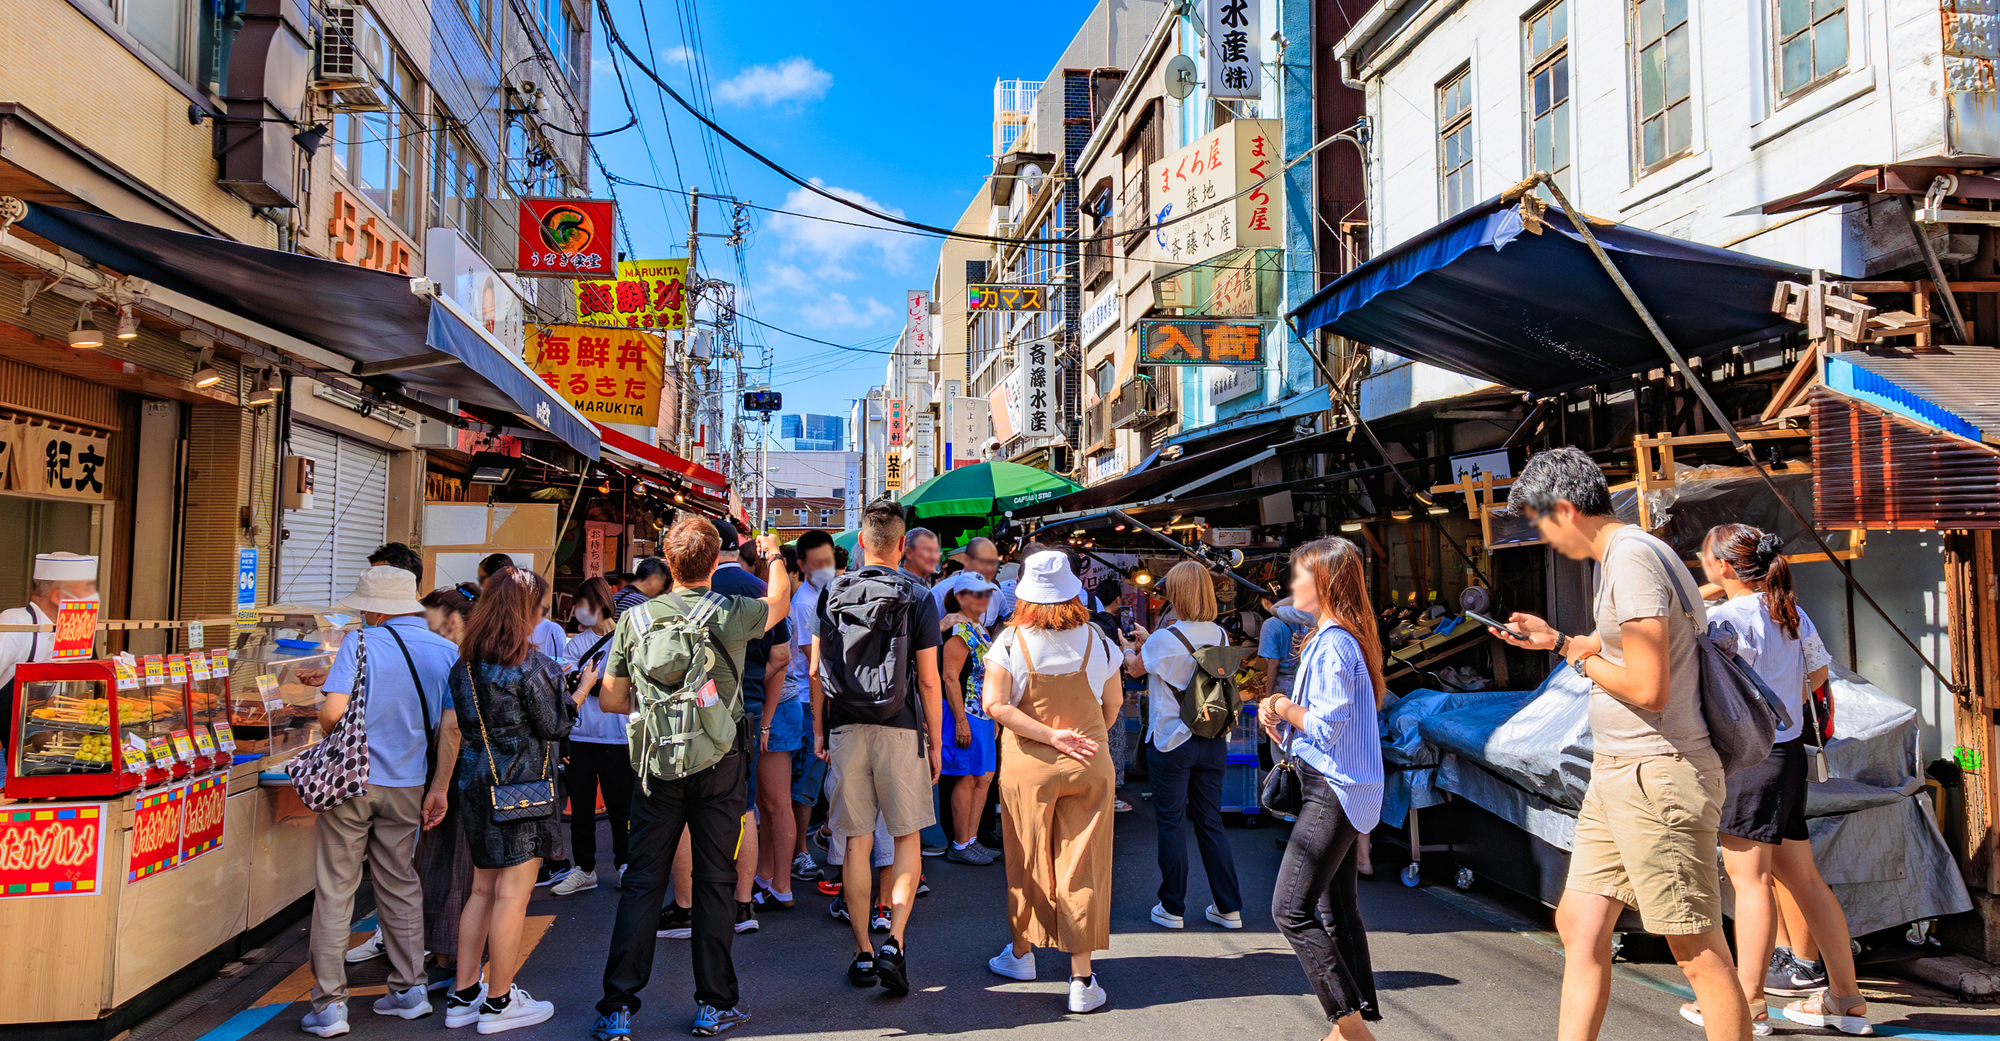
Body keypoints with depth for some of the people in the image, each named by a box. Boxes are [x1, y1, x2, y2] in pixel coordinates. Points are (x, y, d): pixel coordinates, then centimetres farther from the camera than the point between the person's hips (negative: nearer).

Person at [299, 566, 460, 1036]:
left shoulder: (361, 643, -11)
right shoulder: (447, 652, 1)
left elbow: (333, 713, -19)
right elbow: (451, 728, -1)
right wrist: (439, 788, 4)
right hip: (407, 786, 4)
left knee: (334, 891, 6)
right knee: (400, 885, 16)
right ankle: (408, 989, 23)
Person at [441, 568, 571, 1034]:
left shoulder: (465, 662, 7)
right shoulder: (530, 664, -15)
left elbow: (463, 721, 11)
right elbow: (552, 726, -12)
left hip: (477, 782, 8)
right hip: (521, 782, -8)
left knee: (483, 888, 17)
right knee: (513, 893, 1)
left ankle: (463, 994, 23)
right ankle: (498, 1003, 9)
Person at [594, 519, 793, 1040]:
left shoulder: (634, 618, 0)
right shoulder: (733, 613, -5)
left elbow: (611, 698, 6)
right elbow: (780, 598, 18)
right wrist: (773, 552, 36)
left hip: (657, 763, 2)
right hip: (719, 763, -1)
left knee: (643, 880, 7)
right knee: (714, 880, 7)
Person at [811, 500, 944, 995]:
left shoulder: (832, 595, 4)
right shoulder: (918, 598, -3)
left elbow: (816, 672, 5)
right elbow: (928, 680, -5)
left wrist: (820, 731, 14)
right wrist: (935, 743, 4)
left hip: (846, 730, 2)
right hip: (901, 730, -2)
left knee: (856, 844, 9)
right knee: (907, 840, 9)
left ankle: (863, 953, 15)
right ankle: (894, 942, -4)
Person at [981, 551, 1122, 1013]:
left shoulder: (1011, 640, -7)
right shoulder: (1096, 640, 0)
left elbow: (995, 704, -16)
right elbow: (1114, 703, 10)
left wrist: (1050, 736, -14)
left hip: (1027, 766, -1)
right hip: (1088, 766, 1)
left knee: (1028, 862, 14)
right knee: (1082, 867, 4)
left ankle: (1022, 952, 32)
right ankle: (1081, 978, 5)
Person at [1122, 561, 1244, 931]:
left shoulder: (1163, 640, -16)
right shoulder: (1220, 636, 1)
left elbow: (1134, 668, 4)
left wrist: (1126, 647, 26)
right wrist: (1147, 640, 29)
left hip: (1171, 742, -5)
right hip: (1214, 741, 5)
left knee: (1171, 823, 6)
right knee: (1210, 821, 13)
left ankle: (1172, 908, 14)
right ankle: (1229, 908, 17)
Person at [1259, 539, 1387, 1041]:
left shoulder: (1332, 643, -17)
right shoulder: (1345, 637, 14)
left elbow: (1326, 726, -21)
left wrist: (1285, 709, -6)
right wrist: (1282, 718, 5)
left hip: (1332, 792, -11)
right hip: (1347, 791, 11)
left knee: (1290, 910, -10)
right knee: (1339, 909, 14)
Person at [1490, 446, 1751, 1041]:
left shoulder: (1632, 558, -17)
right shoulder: (1619, 556, 15)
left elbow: (1647, 687, -23)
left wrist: (1583, 662, -7)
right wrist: (1557, 640, 23)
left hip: (1657, 774, -11)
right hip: (1615, 772, 11)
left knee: (1698, 953, -2)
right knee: (1579, 924, 12)